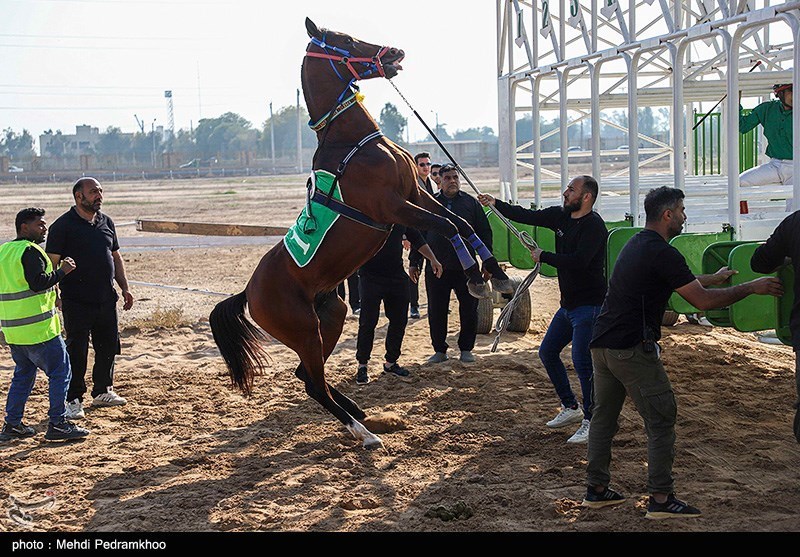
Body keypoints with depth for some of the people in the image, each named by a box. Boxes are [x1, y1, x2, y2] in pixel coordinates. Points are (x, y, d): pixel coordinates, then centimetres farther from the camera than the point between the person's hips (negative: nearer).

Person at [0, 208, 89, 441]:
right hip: (38, 328, -9)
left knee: (23, 374, 18)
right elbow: (38, 283, -23)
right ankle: (57, 424, -3)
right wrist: (62, 271, -13)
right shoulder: (30, 251, -13)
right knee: (60, 372, -2)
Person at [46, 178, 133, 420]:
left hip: (106, 298, 6)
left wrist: (125, 288, 16)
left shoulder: (106, 222, 12)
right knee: (77, 350, -2)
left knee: (108, 346, 12)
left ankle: (103, 391, 28)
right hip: (77, 301, -6)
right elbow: (52, 262, -9)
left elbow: (115, 256, 20)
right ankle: (73, 400, 6)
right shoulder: (63, 225, -7)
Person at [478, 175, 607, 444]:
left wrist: (543, 256, -17)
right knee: (548, 352, 15)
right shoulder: (561, 216, 8)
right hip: (568, 304, 10)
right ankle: (571, 407, 27)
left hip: (589, 305, -10)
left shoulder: (594, 225, -18)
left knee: (582, 361, -15)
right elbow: (526, 216, 12)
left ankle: (592, 422, -7)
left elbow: (578, 260, -29)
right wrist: (495, 203, 2)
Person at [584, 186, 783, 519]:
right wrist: (751, 288, -6)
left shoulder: (636, 245, 17)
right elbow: (702, 301, -15)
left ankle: (596, 490, 21)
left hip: (602, 344, 10)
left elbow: (676, 282, 33)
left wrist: (712, 278, 41)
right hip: (632, 348, -10)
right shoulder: (661, 253, -14)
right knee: (661, 420, -2)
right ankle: (661, 500, -3)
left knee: (604, 416, 16)